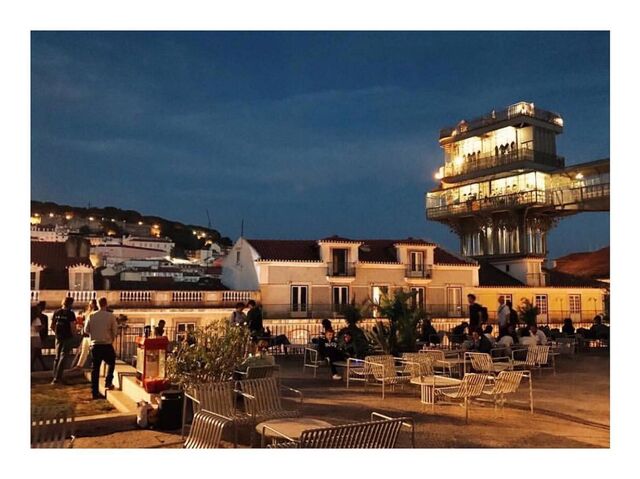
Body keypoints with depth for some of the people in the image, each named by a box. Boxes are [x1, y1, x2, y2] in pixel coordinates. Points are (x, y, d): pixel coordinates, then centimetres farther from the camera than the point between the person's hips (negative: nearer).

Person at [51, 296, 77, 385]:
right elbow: (72, 326, -15)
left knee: (57, 357, 16)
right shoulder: (70, 313, -10)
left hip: (58, 337, 5)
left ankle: (55, 377, 20)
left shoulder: (56, 312, 5)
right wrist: (72, 334, 2)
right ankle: (57, 378, -6)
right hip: (67, 338, -5)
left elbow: (52, 326, 8)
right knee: (62, 358, -2)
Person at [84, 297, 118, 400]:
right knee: (111, 363, 21)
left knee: (95, 368, 7)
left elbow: (86, 330, 2)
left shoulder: (91, 316, -3)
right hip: (107, 345, -2)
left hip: (95, 345, 2)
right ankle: (108, 383, 9)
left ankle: (95, 392, 9)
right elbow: (115, 331, -5)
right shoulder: (111, 316, -8)